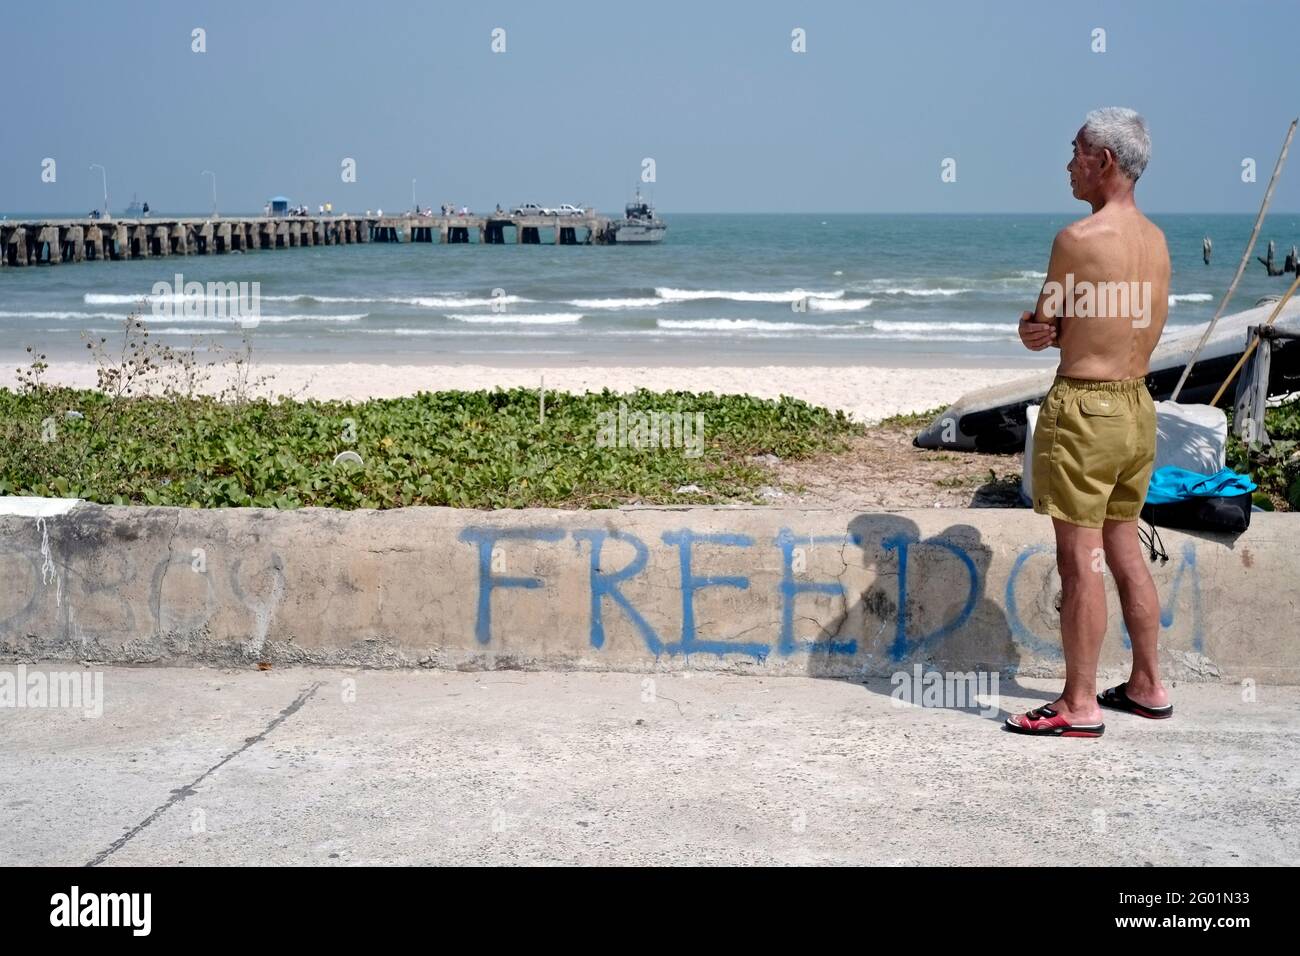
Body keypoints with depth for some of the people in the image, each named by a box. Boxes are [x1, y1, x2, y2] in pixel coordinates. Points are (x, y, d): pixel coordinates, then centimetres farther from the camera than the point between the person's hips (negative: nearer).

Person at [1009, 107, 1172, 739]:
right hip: (1138, 406, 8)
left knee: (1081, 561, -2)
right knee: (1125, 551, 18)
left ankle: (1080, 706, 4)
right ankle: (1148, 686, 28)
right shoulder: (1155, 240, 8)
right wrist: (1056, 330, 1)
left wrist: (1041, 327, 13)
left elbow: (1037, 330, -7)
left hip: (1083, 409, -8)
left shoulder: (1078, 238, -15)